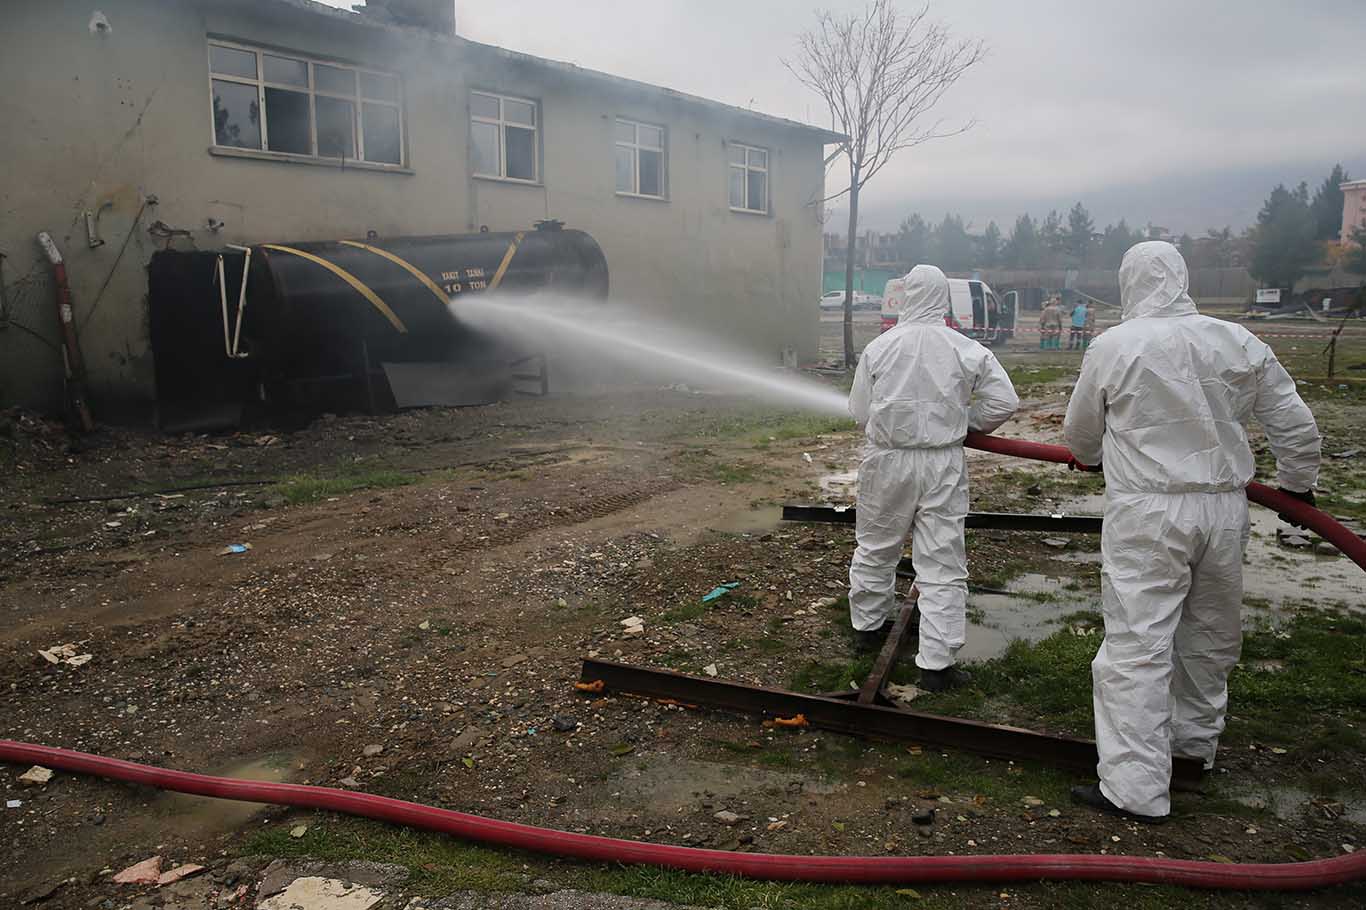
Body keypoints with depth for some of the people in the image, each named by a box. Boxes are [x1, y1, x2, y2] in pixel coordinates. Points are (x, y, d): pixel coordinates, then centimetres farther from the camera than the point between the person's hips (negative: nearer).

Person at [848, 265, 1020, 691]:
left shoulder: (879, 347, -6)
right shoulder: (967, 350, -6)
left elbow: (859, 411, 1)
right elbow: (1004, 401, -3)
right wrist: (964, 423, 12)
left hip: (886, 461, 1)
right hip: (942, 464, -1)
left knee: (875, 547, 20)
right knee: (942, 564, 4)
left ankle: (868, 624, 39)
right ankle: (936, 663, 6)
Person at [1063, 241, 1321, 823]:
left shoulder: (1113, 347, -8)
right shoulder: (1239, 343, 1)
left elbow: (1080, 436, 5)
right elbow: (1295, 425, 9)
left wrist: (1093, 457, 29)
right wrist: (1298, 484, 28)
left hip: (1146, 514, -5)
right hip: (1225, 511, 5)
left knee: (1137, 644, -2)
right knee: (1210, 634, 21)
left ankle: (1135, 787, -1)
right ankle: (1195, 741, 40)